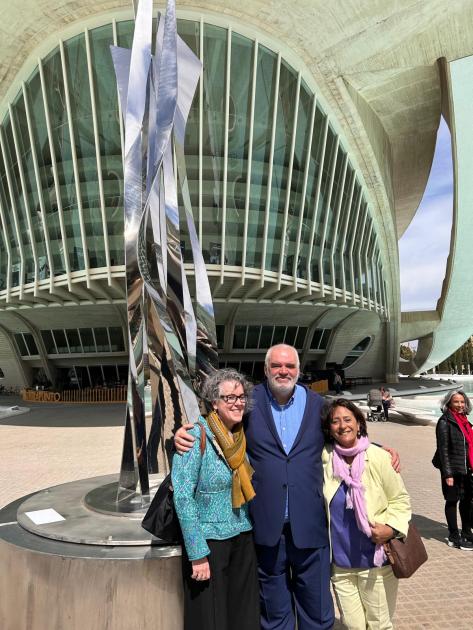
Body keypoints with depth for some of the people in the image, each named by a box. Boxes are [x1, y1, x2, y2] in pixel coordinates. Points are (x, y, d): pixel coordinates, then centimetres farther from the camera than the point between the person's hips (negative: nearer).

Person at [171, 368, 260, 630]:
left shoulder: (243, 436, 1)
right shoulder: (197, 436, -17)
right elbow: (183, 497, -18)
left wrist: (249, 531, 4)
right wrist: (197, 555, -17)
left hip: (243, 539, 6)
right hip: (209, 539, -5)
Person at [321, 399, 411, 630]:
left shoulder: (378, 458, -13)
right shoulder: (325, 456, -7)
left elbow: (400, 499, -3)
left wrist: (392, 527, -16)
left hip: (375, 561, -2)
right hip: (340, 563, 2)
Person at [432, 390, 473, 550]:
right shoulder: (445, 422, -14)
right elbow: (443, 450, -16)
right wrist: (448, 474, -18)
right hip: (453, 469, -7)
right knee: (452, 501, 5)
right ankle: (454, 538, 19)